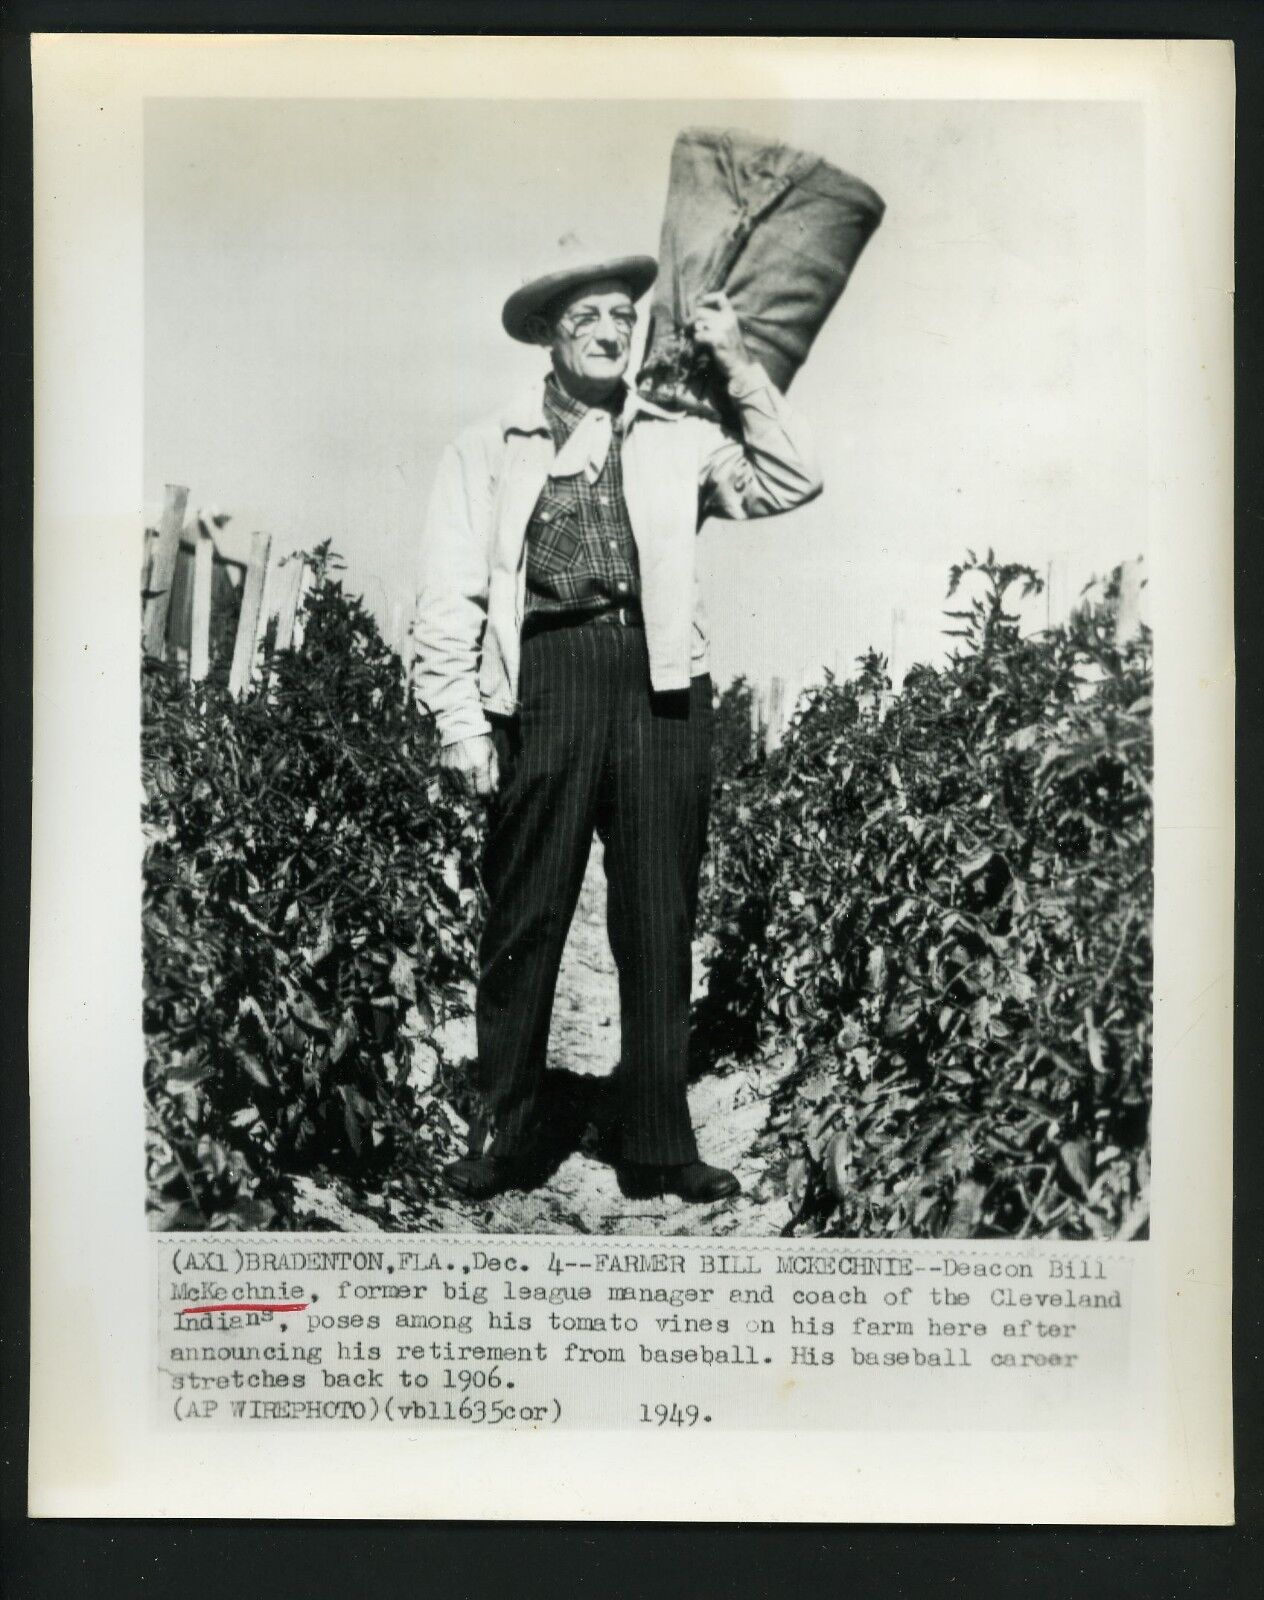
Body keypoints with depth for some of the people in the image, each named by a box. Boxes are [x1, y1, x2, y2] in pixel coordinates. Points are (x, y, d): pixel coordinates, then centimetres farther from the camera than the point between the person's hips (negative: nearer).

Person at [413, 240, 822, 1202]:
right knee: (525, 919, 0)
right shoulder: (489, 450, 13)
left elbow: (792, 484, 11)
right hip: (546, 676, -2)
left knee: (661, 924, 4)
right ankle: (502, 1141, 12)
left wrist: (742, 368, 9)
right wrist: (461, 719, -3)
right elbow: (450, 597, 7)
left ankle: (659, 1150, 12)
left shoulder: (678, 442, 20)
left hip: (661, 682, 2)